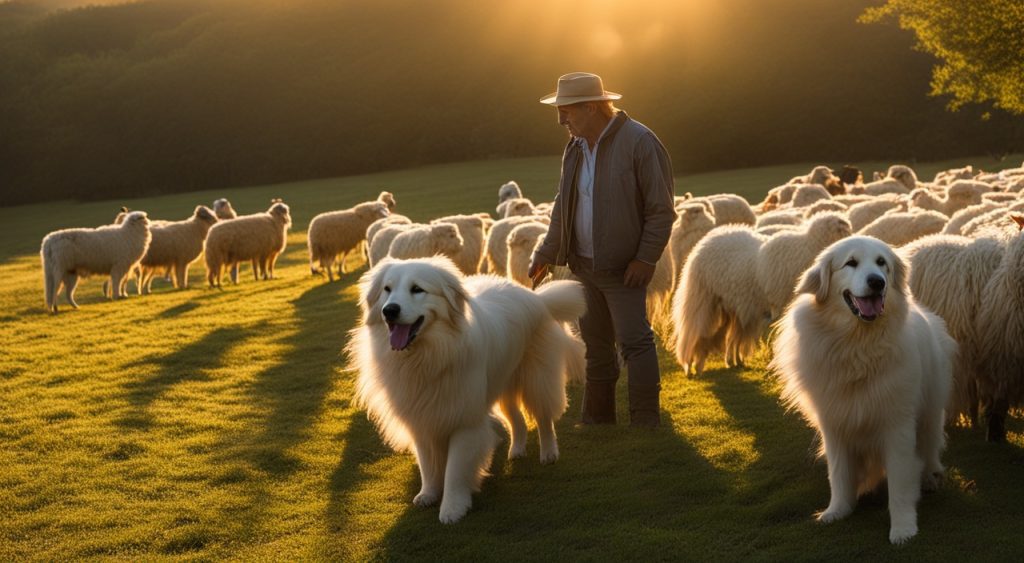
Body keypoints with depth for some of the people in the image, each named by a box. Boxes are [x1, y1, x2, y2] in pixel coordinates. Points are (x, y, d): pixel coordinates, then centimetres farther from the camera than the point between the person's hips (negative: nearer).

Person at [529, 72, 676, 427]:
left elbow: (661, 209, -13)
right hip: (584, 265, 7)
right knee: (595, 344, 14)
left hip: (623, 267, -7)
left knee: (634, 341, -9)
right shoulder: (575, 148, 9)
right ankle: (597, 419, 24)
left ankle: (645, 422, -4)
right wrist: (547, 254, 19)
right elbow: (564, 207, 20)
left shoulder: (640, 142, -13)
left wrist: (646, 258, -16)